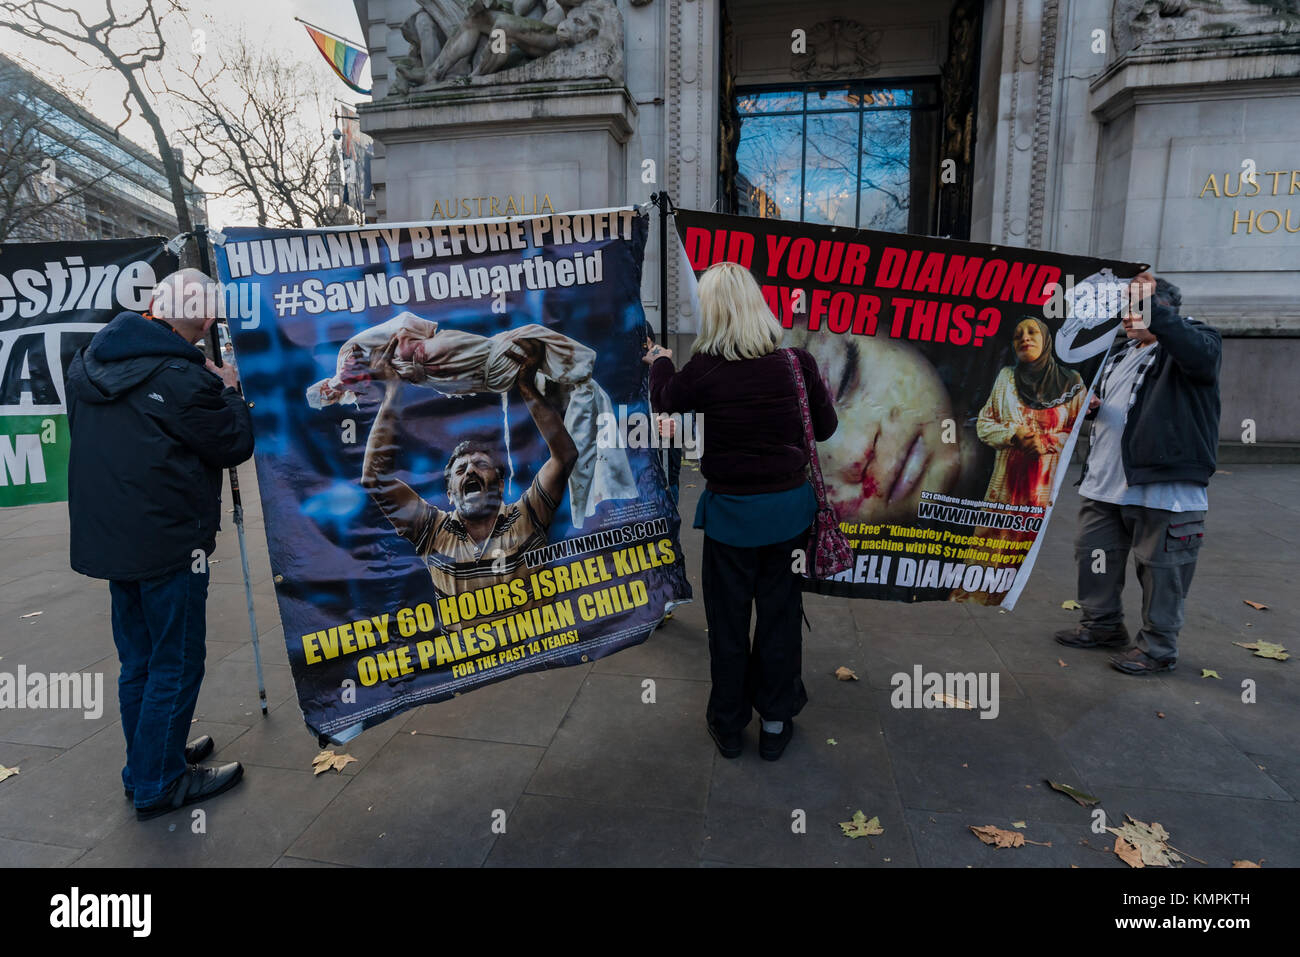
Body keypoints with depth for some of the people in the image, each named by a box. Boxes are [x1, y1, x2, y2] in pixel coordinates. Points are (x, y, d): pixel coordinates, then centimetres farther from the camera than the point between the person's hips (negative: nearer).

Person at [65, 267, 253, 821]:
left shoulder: (89, 361, 7)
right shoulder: (181, 378, -20)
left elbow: (86, 434, 18)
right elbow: (235, 446, -11)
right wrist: (228, 391, 2)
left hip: (107, 537, 9)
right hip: (167, 541, -8)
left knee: (139, 660, 20)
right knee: (176, 663, 5)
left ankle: (148, 761, 35)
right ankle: (158, 785, 16)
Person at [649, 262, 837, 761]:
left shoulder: (704, 370, -15)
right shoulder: (797, 361, -10)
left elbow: (664, 399, 7)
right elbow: (825, 427, 2)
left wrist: (660, 360, 27)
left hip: (731, 511, -2)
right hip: (789, 507, 2)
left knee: (727, 620, 14)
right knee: (780, 614, 16)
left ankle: (728, 724, 29)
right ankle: (775, 722, 31)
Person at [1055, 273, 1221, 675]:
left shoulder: (1196, 339, -5)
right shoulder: (1121, 350, 17)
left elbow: (1199, 355, -31)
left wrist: (1153, 307, -35)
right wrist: (1090, 404, 7)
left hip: (1164, 486, -8)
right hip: (1103, 483, 8)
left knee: (1161, 567, 2)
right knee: (1095, 553, 15)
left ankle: (1158, 647, 16)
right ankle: (1102, 624, 33)